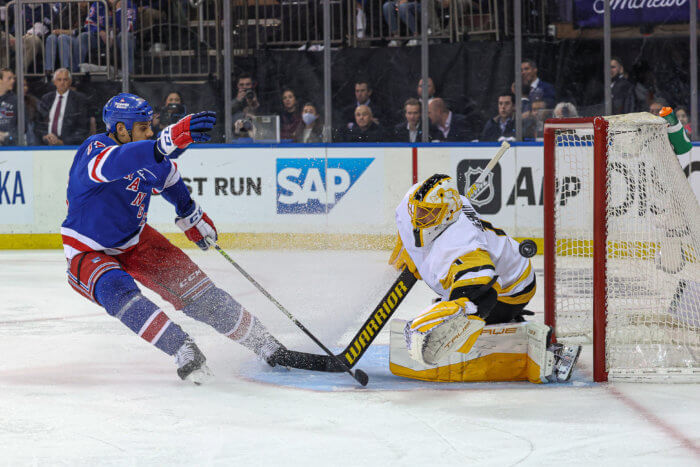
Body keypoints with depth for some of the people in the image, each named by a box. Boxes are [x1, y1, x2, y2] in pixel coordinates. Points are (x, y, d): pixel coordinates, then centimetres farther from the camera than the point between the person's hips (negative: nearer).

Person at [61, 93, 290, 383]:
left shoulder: (149, 155, -5)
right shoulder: (94, 151, -28)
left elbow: (168, 178, 19)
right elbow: (120, 163, -54)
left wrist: (192, 217, 32)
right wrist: (171, 140, -69)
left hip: (135, 241, 6)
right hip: (89, 255, -6)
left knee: (194, 288, -1)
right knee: (117, 290, -37)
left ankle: (267, 347, 7)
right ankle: (184, 352, -41)